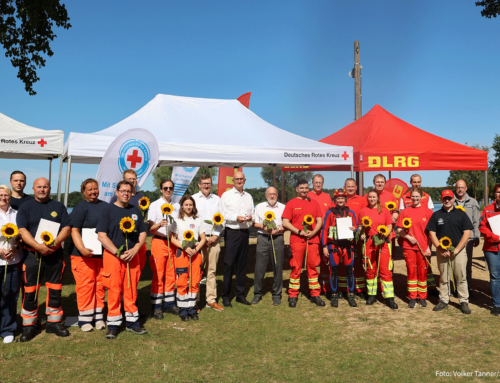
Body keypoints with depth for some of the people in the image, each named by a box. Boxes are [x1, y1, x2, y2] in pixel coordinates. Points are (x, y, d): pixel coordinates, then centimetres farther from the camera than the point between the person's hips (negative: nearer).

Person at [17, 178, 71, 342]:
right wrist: (38, 246, -20)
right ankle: (28, 326, 15)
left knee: (55, 289, 7)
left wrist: (54, 242, -16)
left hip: (55, 253, 2)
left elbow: (67, 228, 2)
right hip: (32, 254, -1)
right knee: (30, 290, 2)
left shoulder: (58, 206, 9)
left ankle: (54, 322, 20)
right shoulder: (25, 207, 4)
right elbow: (22, 230, -7)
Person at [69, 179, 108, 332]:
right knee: (85, 285, -3)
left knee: (100, 284, 8)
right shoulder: (80, 208, -2)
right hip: (83, 254, -4)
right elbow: (74, 230, -10)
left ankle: (98, 316, 18)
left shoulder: (105, 206, 14)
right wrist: (82, 249, -23)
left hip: (102, 254, 5)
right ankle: (85, 318, 9)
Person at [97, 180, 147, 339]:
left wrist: (135, 250, -6)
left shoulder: (135, 211, 12)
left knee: (131, 290, 8)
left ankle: (132, 322, 19)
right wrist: (117, 253, -14)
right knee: (114, 290, 0)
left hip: (133, 256, 4)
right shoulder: (108, 210, -1)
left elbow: (142, 233, 12)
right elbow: (102, 235, -7)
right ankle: (113, 325, 11)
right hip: (113, 256, -3)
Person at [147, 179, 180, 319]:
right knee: (158, 276, -3)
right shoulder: (155, 205, -1)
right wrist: (159, 224, -26)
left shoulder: (177, 206, 13)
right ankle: (156, 307, 6)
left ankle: (169, 304, 19)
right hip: (159, 242, -4)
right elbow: (150, 228, -6)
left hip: (173, 243, 5)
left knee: (171, 275, 9)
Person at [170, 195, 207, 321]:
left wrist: (195, 250, -9)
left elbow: (203, 239, 7)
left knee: (195, 282, 3)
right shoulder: (177, 221, 3)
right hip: (182, 253, -2)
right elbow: (173, 238, 0)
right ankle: (183, 310, 10)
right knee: (182, 283, -1)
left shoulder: (198, 221, 8)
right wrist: (185, 248, -12)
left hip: (196, 253, 2)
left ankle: (192, 309, 14)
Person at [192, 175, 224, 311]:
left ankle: (211, 300, 13)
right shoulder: (193, 199, 5)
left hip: (214, 239, 3)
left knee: (212, 270, 6)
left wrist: (215, 236, -3)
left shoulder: (217, 199, 14)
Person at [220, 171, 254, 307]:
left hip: (245, 232, 5)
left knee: (242, 264, 9)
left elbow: (252, 213, 18)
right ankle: (226, 296, 4)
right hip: (232, 232, -4)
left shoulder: (248, 197, 18)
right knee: (229, 264, -5)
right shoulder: (226, 195, 3)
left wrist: (250, 217, -4)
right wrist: (236, 218, -16)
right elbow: (222, 215, -4)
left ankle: (240, 294, 18)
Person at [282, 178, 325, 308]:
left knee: (313, 266, 7)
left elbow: (320, 221, 10)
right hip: (296, 240, -3)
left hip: (313, 239, 3)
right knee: (296, 267, 0)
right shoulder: (291, 203, 3)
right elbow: (285, 222, -3)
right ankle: (293, 296, 9)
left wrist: (313, 232, -7)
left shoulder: (314, 203, 12)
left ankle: (315, 294, 16)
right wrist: (299, 232, -12)